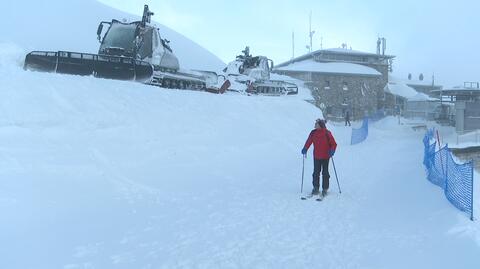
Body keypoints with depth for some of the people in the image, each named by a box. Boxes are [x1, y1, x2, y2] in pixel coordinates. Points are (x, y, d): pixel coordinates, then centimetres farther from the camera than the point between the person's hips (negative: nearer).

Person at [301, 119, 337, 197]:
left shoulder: (327, 133, -9)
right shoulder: (313, 133, 2)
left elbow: (334, 144, -6)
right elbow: (309, 141, 9)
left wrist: (332, 150, -22)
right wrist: (305, 149, -6)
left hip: (325, 157, -3)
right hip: (316, 157, 4)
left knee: (325, 173, 5)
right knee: (316, 173, 7)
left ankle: (325, 189, 14)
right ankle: (316, 188, 17)